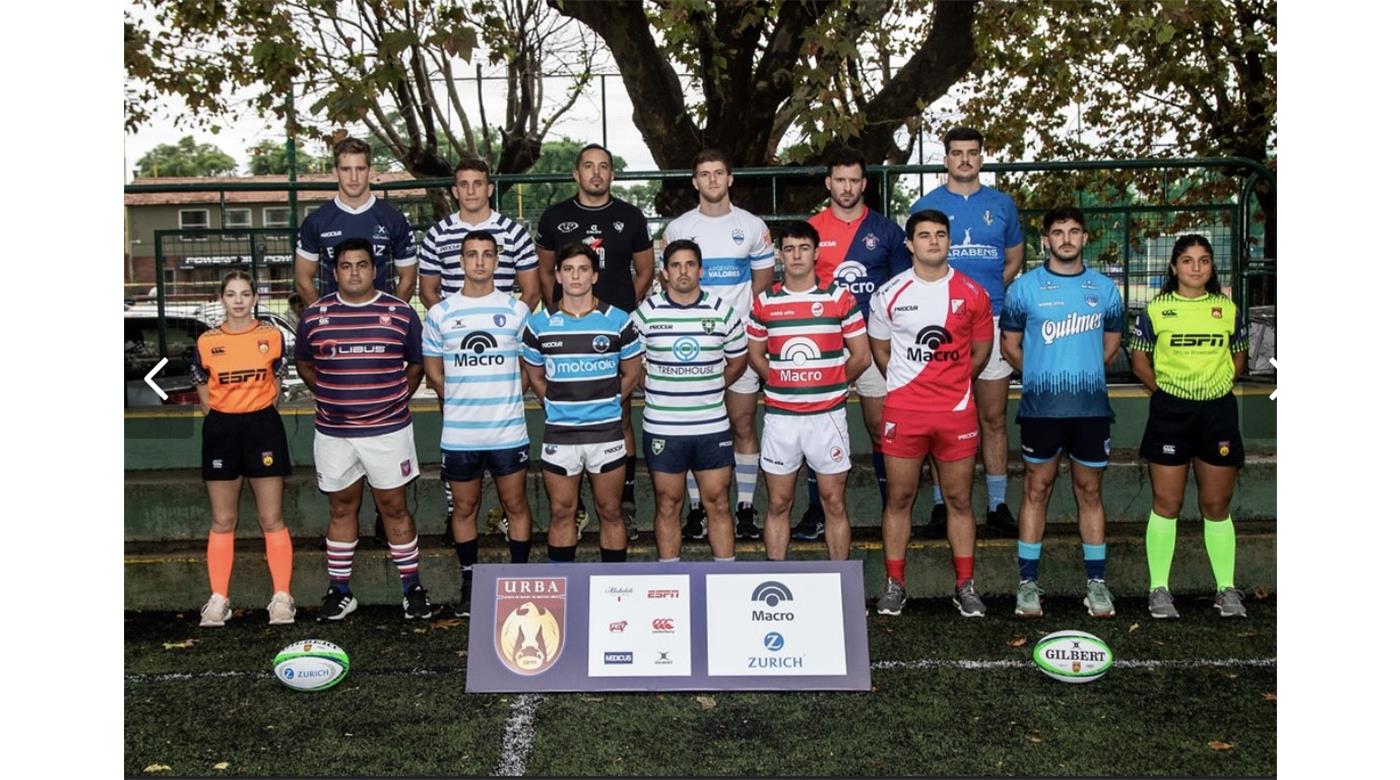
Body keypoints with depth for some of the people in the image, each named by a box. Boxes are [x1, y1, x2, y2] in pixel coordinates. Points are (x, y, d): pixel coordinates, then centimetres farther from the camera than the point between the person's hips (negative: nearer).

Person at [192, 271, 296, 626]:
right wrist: (225, 420, 3)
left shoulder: (272, 336, 0)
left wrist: (257, 417, 6)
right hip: (221, 429, 1)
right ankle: (218, 600, 12)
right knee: (222, 521, 6)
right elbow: (204, 393, 10)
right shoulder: (206, 342, 1)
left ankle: (282, 597, 5)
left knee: (271, 519, 1)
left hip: (263, 426, -1)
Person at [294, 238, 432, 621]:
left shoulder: (401, 313, -1)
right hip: (333, 433, 2)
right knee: (341, 510, 11)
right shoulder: (314, 315, 3)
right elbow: (304, 364, 16)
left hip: (388, 430, -2)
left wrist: (396, 399, 5)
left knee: (394, 507, 4)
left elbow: (416, 364, 10)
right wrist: (330, 397, 8)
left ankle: (412, 587, 15)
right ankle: (339, 591, 21)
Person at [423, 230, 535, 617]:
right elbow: (432, 368, 11)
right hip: (459, 433, 1)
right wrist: (460, 400, 4)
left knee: (515, 504, 6)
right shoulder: (440, 313, 3)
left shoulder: (516, 309, 1)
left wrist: (500, 397, 1)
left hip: (509, 430, -1)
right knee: (464, 508, 10)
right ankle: (469, 583, 23)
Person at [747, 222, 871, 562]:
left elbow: (861, 357, 3)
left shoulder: (840, 298, 0)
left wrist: (830, 384, 7)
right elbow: (755, 355, 14)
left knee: (834, 504, 6)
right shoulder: (764, 302, 4)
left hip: (827, 415, -1)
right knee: (778, 504, 8)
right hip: (779, 416, 1)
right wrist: (782, 383, 6)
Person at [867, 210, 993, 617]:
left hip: (957, 411, 1)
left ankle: (964, 586, 17)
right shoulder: (890, 294, 2)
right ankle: (894, 584, 15)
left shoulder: (972, 294, 3)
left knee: (959, 500, 7)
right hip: (903, 411, 0)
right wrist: (905, 384, 11)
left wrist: (951, 382, 11)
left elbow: (981, 351, 12)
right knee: (899, 498, 4)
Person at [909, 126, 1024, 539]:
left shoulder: (1002, 204, 11)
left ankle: (997, 505, 12)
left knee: (994, 417, 4)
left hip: (991, 319, 1)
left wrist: (991, 290, 3)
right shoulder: (926, 206, 7)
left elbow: (1015, 257, 19)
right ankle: (941, 504, 11)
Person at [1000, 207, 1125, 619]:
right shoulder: (1025, 287, 0)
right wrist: (1041, 374, 7)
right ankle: (1028, 582, 10)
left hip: (1092, 407, 2)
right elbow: (1010, 344, 6)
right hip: (1040, 408, -2)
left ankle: (1096, 582, 16)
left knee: (1090, 491, 8)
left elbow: (1112, 341, 18)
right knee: (1036, 489, 4)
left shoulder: (1104, 288, 7)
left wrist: (1083, 371, 11)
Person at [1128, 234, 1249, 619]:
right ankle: (1159, 589, 9)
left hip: (1218, 412, 2)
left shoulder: (1228, 309, 7)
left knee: (1217, 505, 7)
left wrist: (1214, 386, 3)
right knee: (1166, 504, 1)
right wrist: (1169, 390, -3)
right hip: (1169, 412, -2)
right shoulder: (1156, 309, 1)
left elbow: (1237, 359, 16)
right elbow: (1140, 363, 4)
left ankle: (1227, 589, 16)